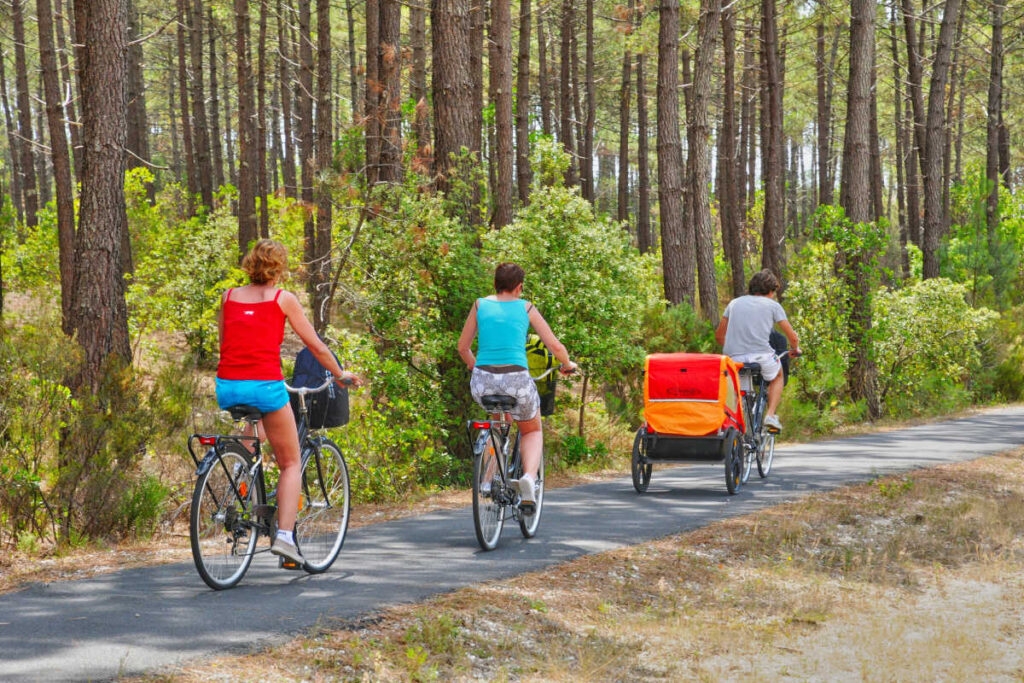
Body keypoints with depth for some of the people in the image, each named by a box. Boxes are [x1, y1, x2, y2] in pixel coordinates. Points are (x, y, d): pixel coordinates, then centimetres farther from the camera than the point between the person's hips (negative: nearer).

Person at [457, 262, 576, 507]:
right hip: (516, 380, -2)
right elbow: (555, 346, 7)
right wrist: (567, 365, 28)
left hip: (483, 382, 2)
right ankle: (529, 476, -4)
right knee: (533, 431, 25)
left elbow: (463, 347, 17)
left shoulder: (480, 305, 10)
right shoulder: (526, 308, 7)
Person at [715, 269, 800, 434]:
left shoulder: (735, 303, 20)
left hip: (733, 358, 3)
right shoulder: (773, 305, 11)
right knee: (777, 376, 28)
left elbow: (719, 336, 24)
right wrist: (795, 349, 33)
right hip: (761, 356, -3)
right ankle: (771, 414, 10)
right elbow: (792, 337, 12)